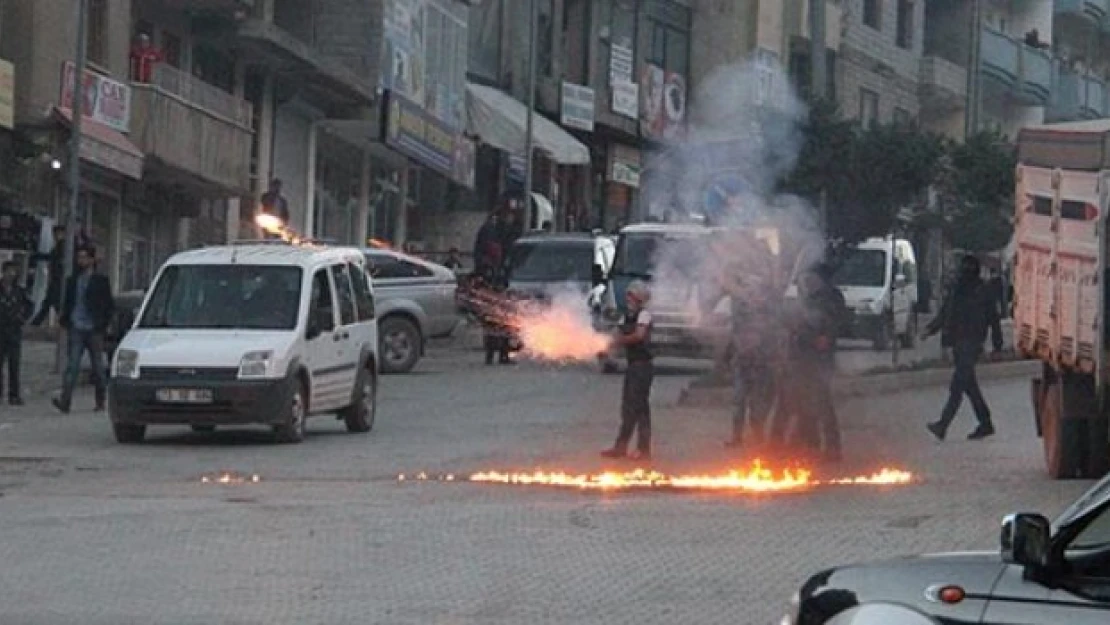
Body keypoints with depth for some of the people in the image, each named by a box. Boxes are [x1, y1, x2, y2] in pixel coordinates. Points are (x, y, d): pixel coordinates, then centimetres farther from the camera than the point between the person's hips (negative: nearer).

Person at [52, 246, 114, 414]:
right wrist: (65, 322, 3)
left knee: (98, 367, 6)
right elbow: (67, 303, 18)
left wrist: (103, 325, -6)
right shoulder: (73, 281, 14)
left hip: (94, 330, -2)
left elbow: (109, 306, 3)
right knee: (72, 365, -10)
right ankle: (65, 401, -20)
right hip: (76, 329, 2)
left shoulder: (101, 281, 4)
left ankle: (100, 402, 18)